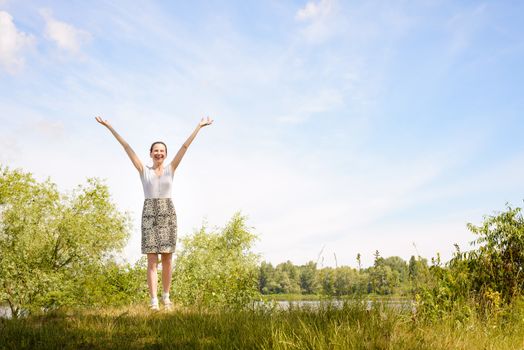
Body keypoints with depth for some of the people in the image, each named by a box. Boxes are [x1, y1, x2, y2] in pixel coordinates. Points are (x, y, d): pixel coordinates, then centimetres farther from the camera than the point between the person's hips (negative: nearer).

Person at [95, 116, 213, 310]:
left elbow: (185, 146, 9)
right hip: (149, 214, -1)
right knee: (152, 260, -5)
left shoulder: (171, 169, 9)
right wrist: (109, 127, 6)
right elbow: (126, 147, 5)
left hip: (168, 213, 1)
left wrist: (199, 126, 10)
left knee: (167, 259, 4)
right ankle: (154, 301, -5)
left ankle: (166, 296, 18)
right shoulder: (143, 170, 8)